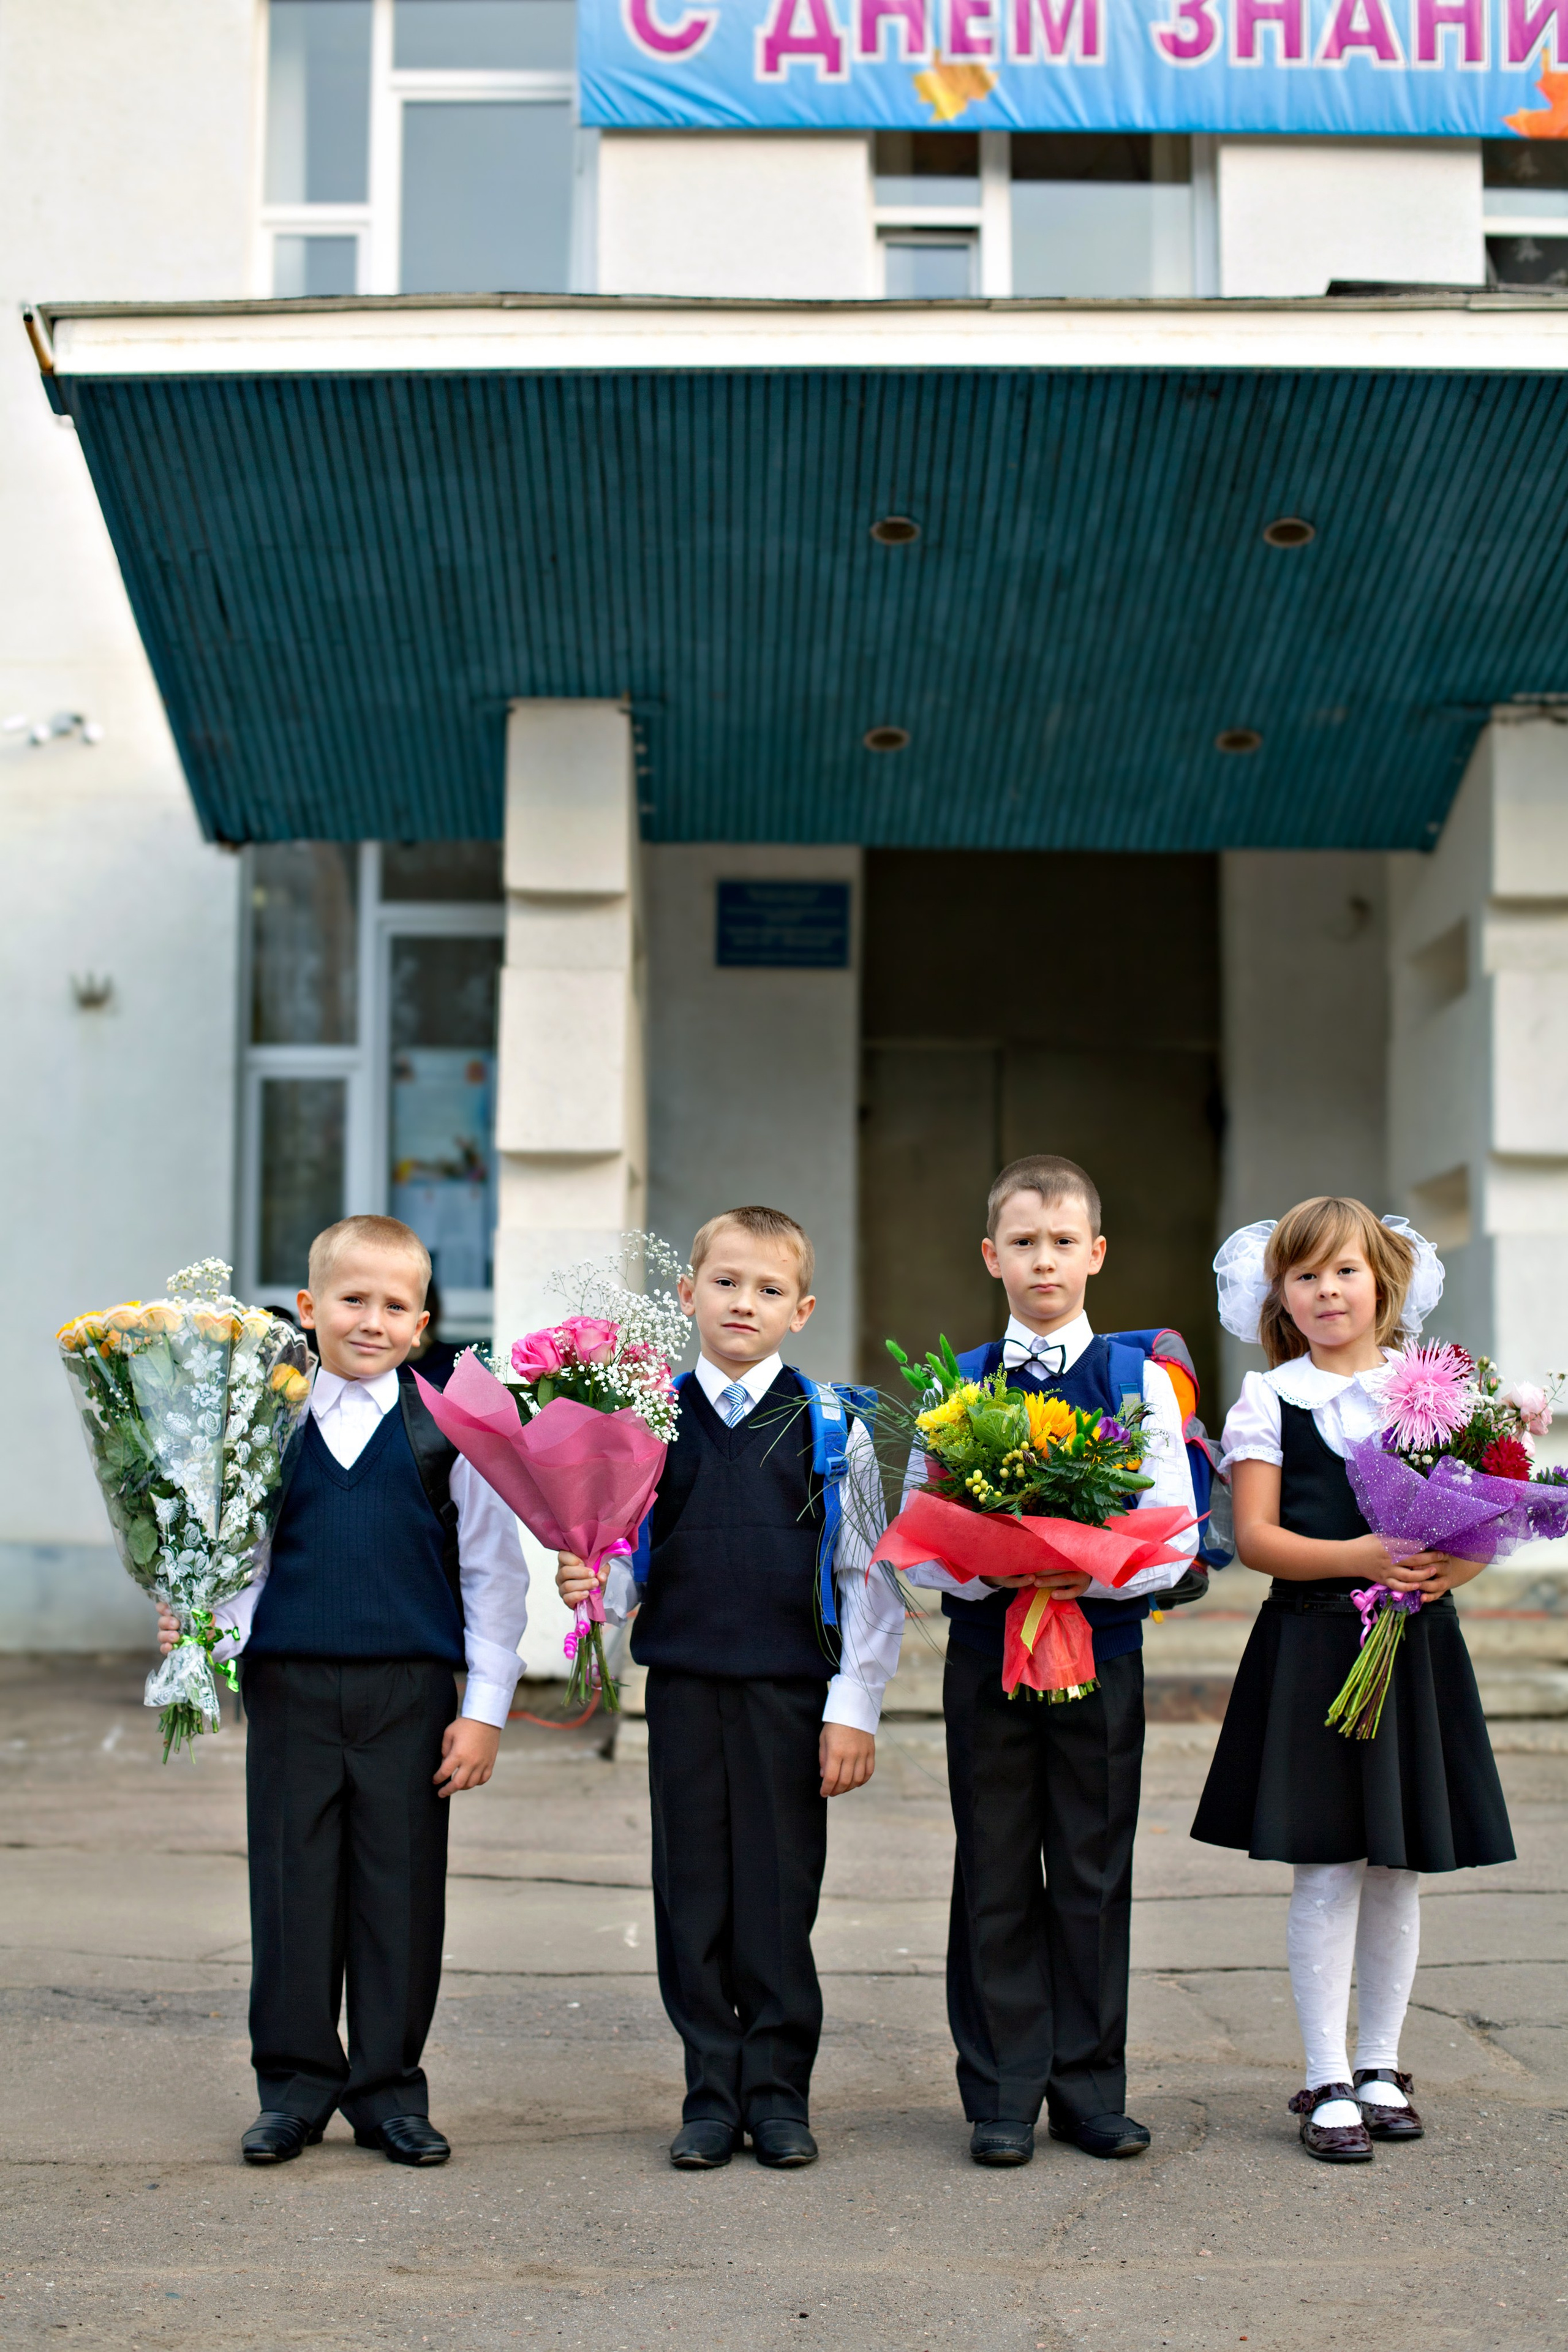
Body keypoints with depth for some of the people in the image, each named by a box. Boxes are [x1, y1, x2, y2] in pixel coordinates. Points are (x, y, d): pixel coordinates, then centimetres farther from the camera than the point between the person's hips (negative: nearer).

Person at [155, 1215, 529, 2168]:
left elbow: (495, 1574, 3)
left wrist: (485, 1708, -1)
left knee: (402, 1888, 4)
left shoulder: (450, 1429, 1)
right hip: (290, 1685, 1)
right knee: (292, 1884, 6)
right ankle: (296, 2085, 20)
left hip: (410, 1692, -1)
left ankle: (388, 2088, 18)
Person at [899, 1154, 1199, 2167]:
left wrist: (1092, 1573, -19)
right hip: (985, 1652, 0)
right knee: (996, 1882, 5)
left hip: (1102, 1652, 0)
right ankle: (1004, 2095, 15)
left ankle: (1090, 2090, 18)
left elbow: (1176, 1541, -2)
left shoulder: (1142, 1382, 2)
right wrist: (988, 1574, -18)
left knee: (1094, 1877, 6)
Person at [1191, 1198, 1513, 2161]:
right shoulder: (1268, 1398, 3)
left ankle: (1381, 2066, 22)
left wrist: (1450, 1568, -15)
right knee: (1327, 1869, -2)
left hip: (1418, 1647, 2)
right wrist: (1357, 1558, -19)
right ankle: (1327, 2080, 7)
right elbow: (1255, 1536, -4)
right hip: (1313, 1647, -2)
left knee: (1398, 1868, 8)